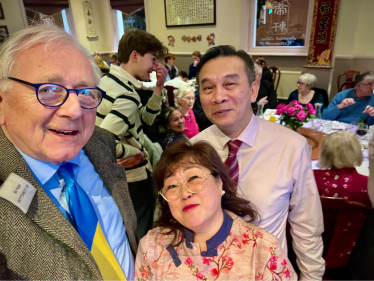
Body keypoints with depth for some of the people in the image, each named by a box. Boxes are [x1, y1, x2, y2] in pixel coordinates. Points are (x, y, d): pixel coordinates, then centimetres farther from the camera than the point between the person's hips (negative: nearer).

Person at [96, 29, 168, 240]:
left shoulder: (109, 79, 3)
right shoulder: (127, 96, -28)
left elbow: (145, 120, 7)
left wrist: (159, 88, -3)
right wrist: (138, 152, -21)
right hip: (133, 177, -9)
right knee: (141, 235, 16)